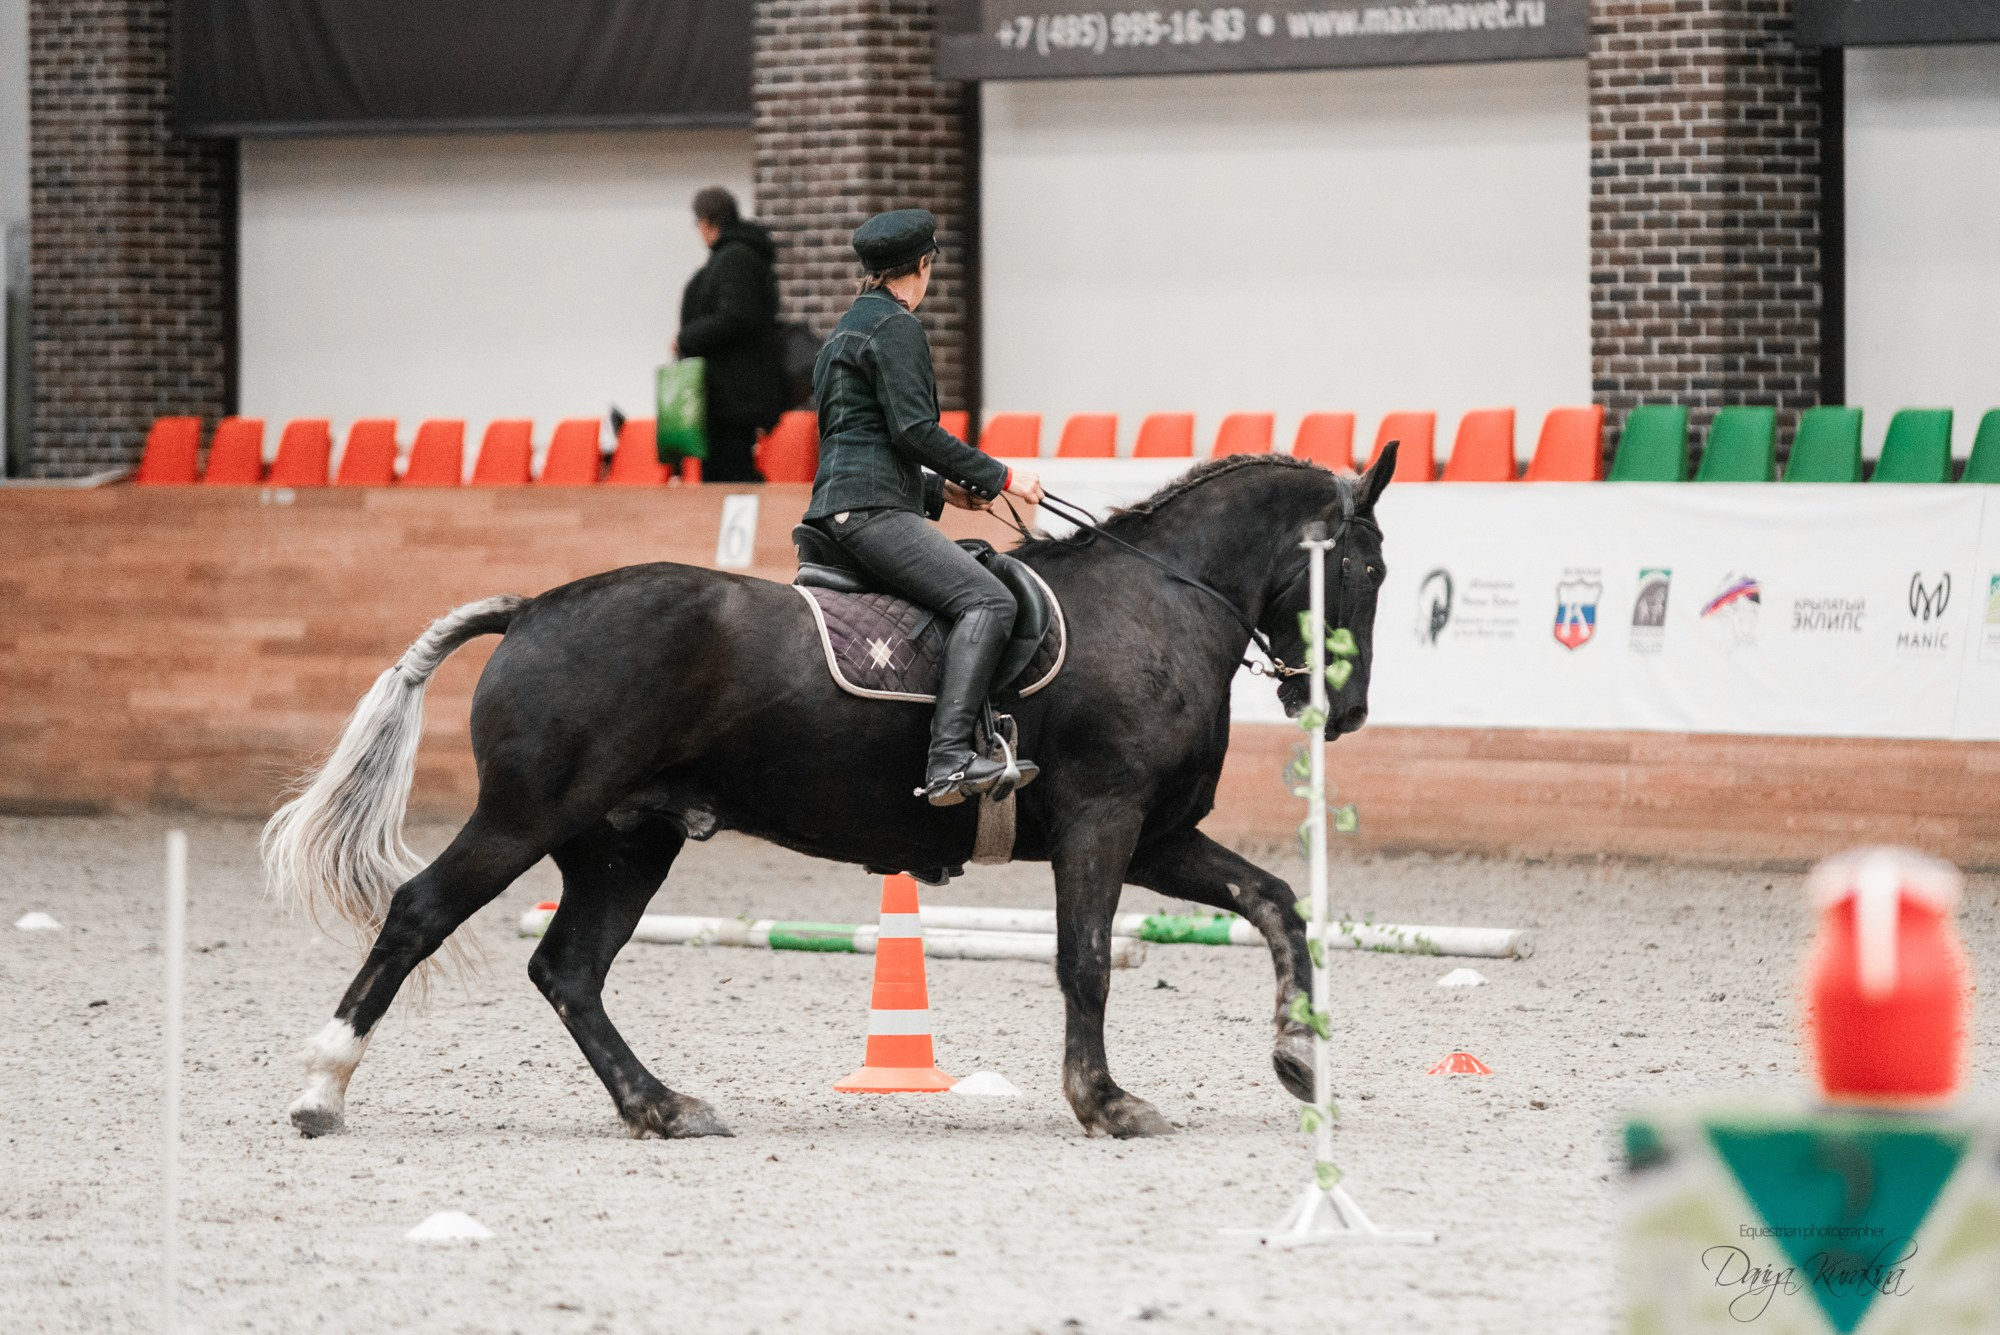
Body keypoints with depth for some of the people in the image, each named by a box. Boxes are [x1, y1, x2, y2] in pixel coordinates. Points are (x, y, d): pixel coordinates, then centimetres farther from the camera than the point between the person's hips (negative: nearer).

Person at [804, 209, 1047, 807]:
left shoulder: (844, 332, 25)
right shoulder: (896, 327, -6)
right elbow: (913, 428, -15)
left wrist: (939, 488, 29)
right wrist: (998, 477, -7)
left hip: (839, 506, 11)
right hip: (872, 510, -11)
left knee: (985, 582, 22)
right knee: (987, 600, -23)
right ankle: (949, 758, -37)